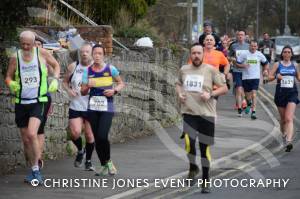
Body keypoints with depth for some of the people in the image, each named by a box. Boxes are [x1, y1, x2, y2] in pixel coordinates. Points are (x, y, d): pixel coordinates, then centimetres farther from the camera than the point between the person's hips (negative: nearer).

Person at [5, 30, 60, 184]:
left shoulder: (42, 54, -4)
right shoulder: (15, 58, -1)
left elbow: (56, 65, 13)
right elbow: (8, 77, 10)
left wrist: (55, 80, -3)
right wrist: (11, 84, -12)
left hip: (38, 102, -3)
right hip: (21, 102, 3)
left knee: (32, 134, -23)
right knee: (26, 140, 8)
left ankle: (36, 170, -14)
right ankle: (33, 170, 24)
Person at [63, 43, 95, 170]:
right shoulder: (73, 67, 2)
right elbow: (65, 81, 14)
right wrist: (69, 90, -6)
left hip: (91, 108, -1)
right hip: (75, 107, 1)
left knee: (90, 135, 4)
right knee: (75, 132, -15)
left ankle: (88, 160, 23)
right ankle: (80, 151, 16)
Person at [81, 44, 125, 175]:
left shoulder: (110, 69, -2)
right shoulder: (87, 71, 3)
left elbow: (121, 83, 10)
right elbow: (83, 92, 5)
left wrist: (114, 90, -10)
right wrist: (88, 86, -16)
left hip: (107, 108, -3)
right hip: (93, 108, 3)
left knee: (102, 136, -17)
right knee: (97, 138, 4)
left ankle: (108, 161, 8)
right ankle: (104, 166, 19)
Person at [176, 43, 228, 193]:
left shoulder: (211, 70, -4)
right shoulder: (184, 70, 6)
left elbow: (224, 88, 0)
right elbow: (178, 84, 25)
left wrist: (210, 94, -15)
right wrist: (179, 94, 3)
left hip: (206, 114, -1)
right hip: (189, 112, 1)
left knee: (205, 148, 7)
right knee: (189, 142, -20)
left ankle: (205, 181, 21)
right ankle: (193, 167, 12)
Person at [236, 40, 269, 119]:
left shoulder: (259, 55, 1)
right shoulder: (244, 54, -3)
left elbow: (266, 63, 18)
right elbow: (237, 63, 0)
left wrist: (266, 70, 5)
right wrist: (243, 65, -18)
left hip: (255, 77, -1)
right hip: (246, 77, 1)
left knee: (254, 95, -14)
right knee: (247, 94, 13)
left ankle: (253, 112, -16)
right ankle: (249, 104, 48)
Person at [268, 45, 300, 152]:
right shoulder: (277, 64, 3)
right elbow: (269, 77, 0)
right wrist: (276, 76, -19)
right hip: (280, 93, 1)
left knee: (289, 118, -15)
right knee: (283, 118, 13)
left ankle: (289, 141, -26)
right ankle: (284, 134, 40)